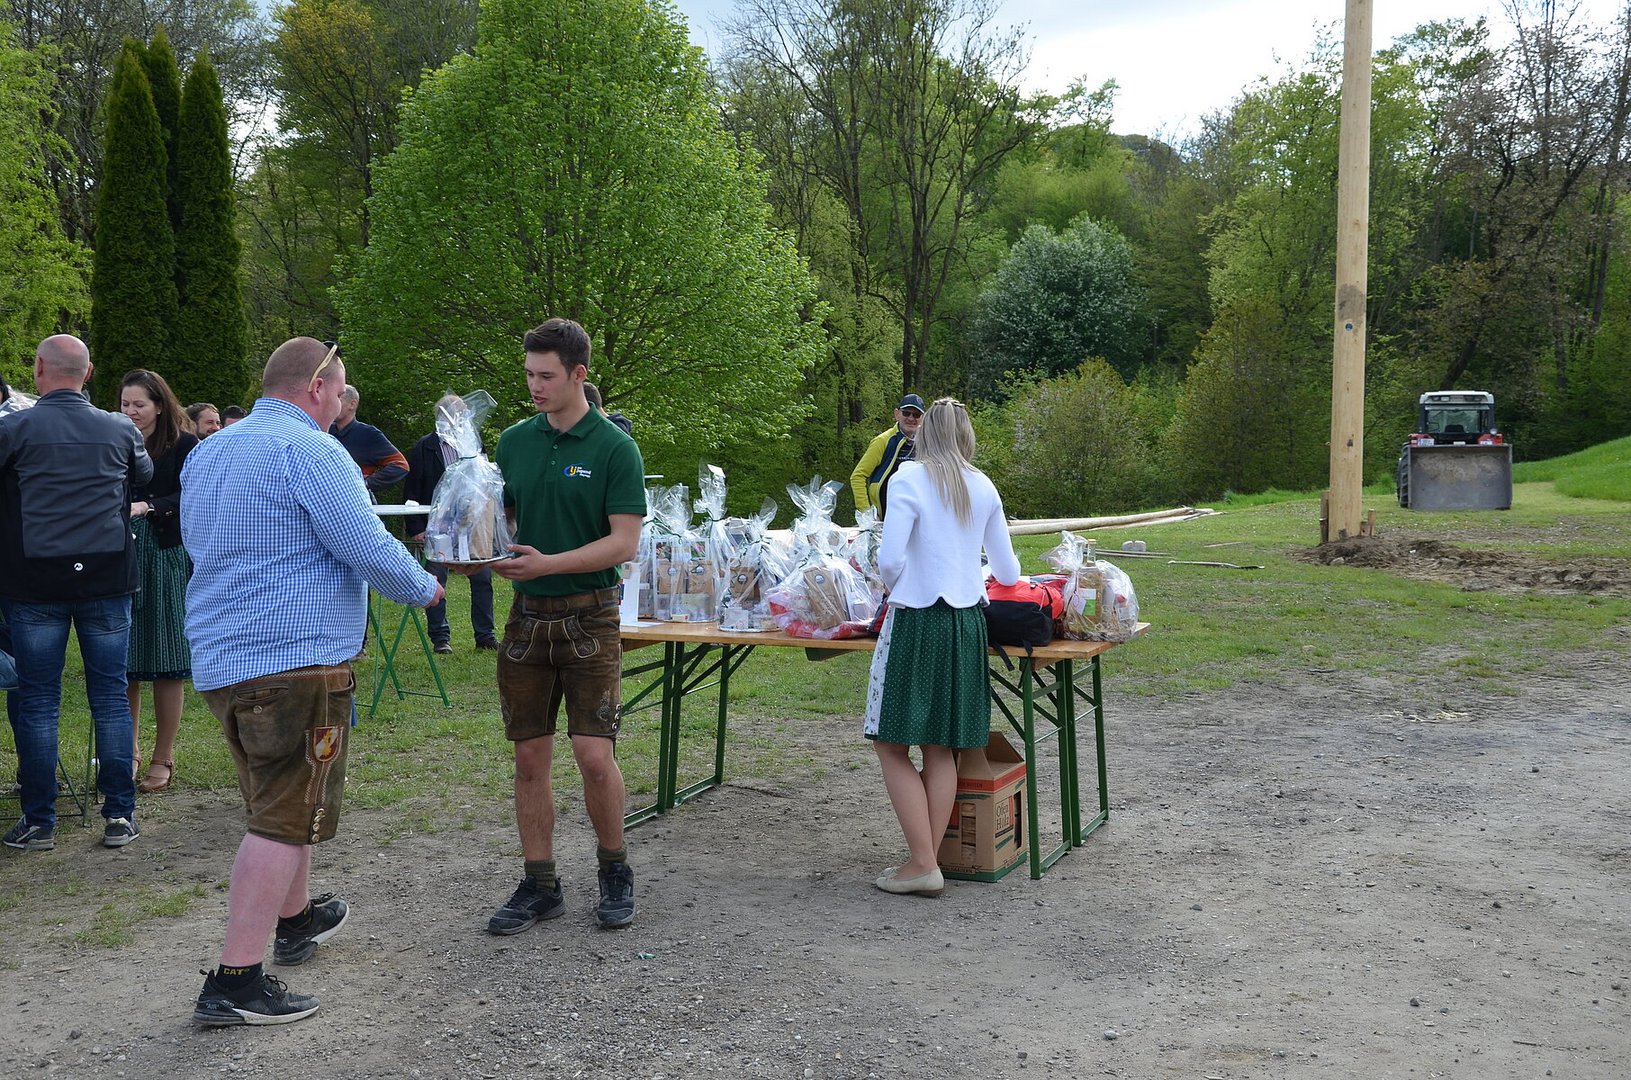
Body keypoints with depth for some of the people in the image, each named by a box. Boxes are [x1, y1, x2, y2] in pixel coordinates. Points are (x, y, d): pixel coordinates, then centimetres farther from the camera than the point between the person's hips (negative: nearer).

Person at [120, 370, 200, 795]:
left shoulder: (184, 445, -1)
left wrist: (145, 507, -24)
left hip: (167, 557, -3)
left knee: (166, 664, 1)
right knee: (125, 663, 5)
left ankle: (163, 759, 10)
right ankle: (128, 751, 18)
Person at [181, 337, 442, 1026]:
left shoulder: (205, 455, 15)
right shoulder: (309, 450, -13)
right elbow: (369, 549, -15)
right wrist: (423, 589, 2)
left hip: (219, 661, 9)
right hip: (299, 659, -9)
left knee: (278, 803, 24)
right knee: (286, 820, -5)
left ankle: (296, 919, 40)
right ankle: (235, 982, -5)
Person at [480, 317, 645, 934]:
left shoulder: (614, 449, -7)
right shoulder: (514, 442, 7)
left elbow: (624, 542, -12)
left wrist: (547, 563, -22)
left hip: (589, 616, -4)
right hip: (527, 616, 4)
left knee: (594, 757, -7)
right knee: (530, 757, 7)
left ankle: (614, 871, 17)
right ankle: (539, 885, 19)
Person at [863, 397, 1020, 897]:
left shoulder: (909, 478, -7)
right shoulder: (983, 487, 8)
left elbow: (889, 560, -16)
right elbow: (1007, 571, 13)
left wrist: (893, 588, 6)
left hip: (916, 620, -6)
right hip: (966, 621, 6)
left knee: (892, 745, 3)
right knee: (941, 748, 11)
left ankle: (922, 864, 0)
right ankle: (930, 861, 15)